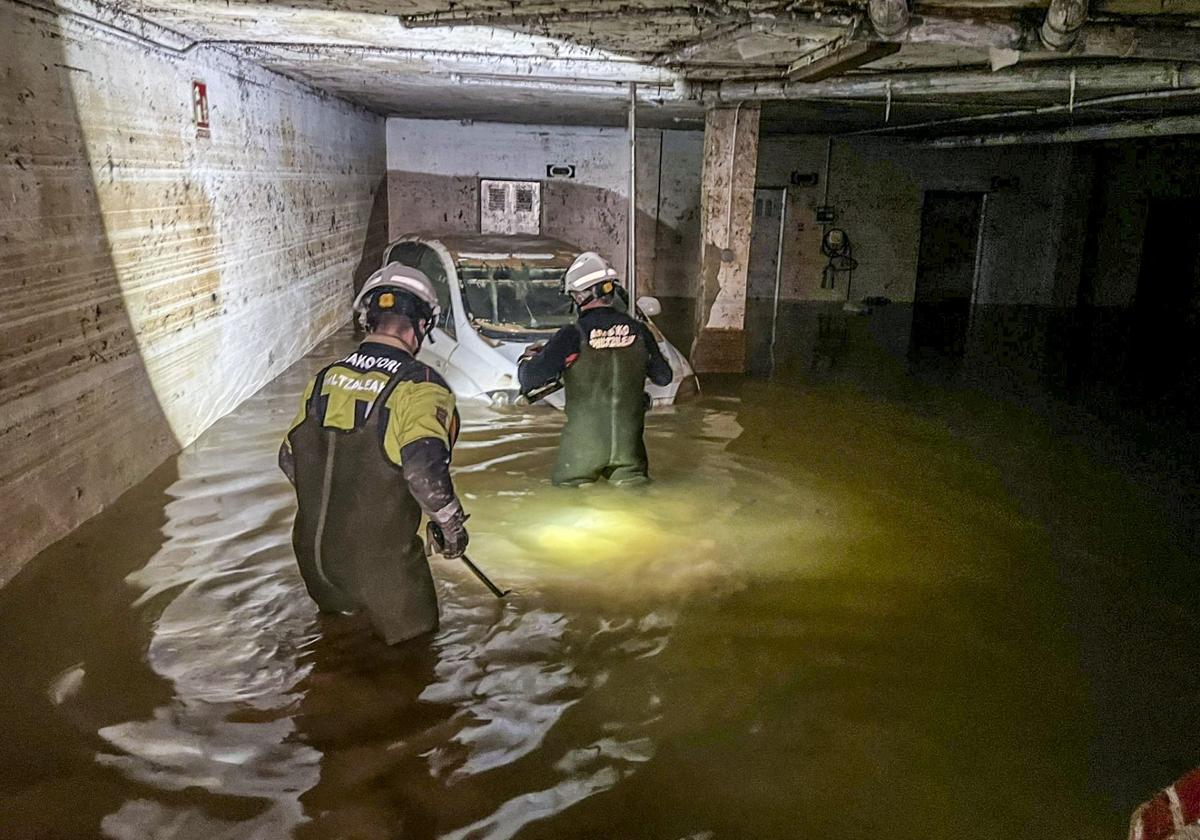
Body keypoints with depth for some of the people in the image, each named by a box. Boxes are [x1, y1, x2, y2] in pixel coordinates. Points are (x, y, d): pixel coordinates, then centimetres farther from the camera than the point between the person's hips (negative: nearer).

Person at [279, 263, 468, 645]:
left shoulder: (325, 377, 2)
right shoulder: (421, 386, -17)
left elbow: (290, 458, 10)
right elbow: (425, 469, -29)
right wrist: (452, 523, -11)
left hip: (312, 553, 6)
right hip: (382, 566, -6)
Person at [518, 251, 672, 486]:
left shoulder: (572, 336, -15)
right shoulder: (638, 331, -2)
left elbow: (529, 379, -13)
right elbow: (663, 376, 10)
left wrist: (528, 358, 9)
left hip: (584, 443, -3)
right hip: (628, 441, 3)